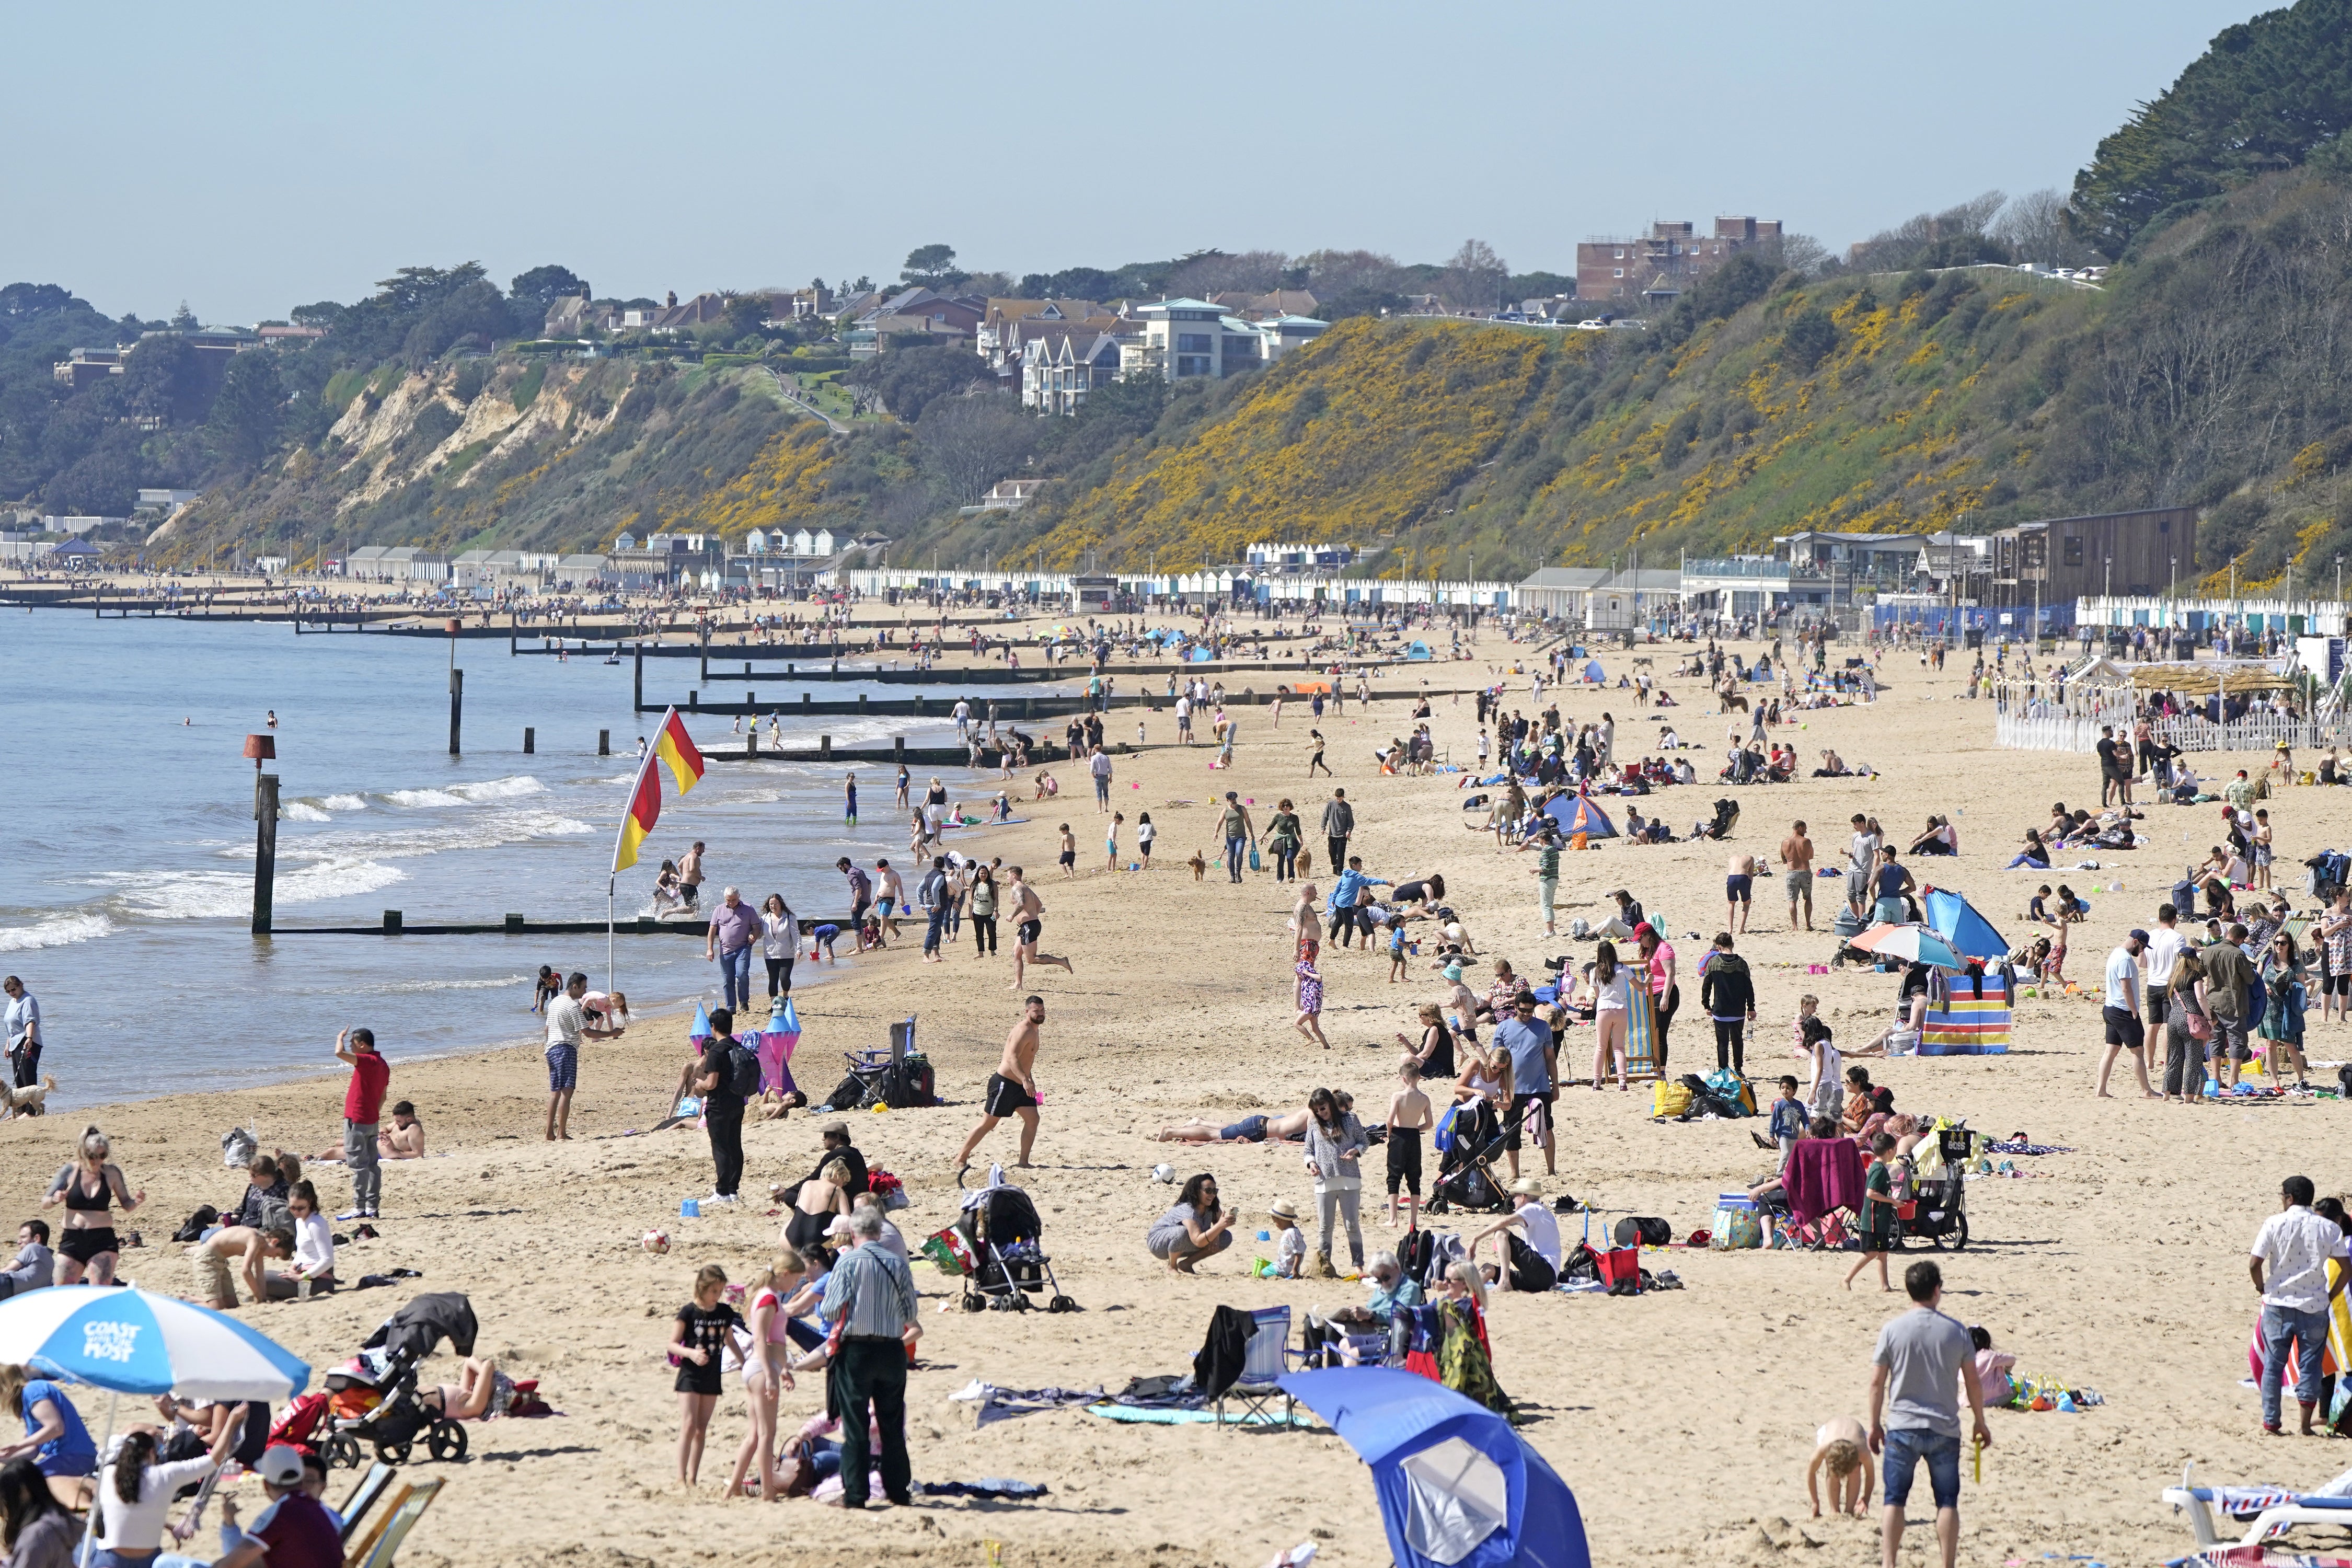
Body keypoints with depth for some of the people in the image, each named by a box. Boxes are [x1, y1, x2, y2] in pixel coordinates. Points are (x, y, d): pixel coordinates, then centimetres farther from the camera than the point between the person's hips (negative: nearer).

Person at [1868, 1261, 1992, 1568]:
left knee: (1894, 1500, 5)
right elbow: (1972, 1383, 3)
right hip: (1945, 1429, 0)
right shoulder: (1956, 1331, -2)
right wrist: (1980, 1424, 15)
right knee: (1947, 1502, 6)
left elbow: (1877, 1383, -2)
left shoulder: (1893, 1329, -5)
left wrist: (1875, 1425, 9)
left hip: (1902, 1427, 0)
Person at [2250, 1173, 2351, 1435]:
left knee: (2273, 1365, 10)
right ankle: (2306, 1425, 7)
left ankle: (2271, 1423, 11)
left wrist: (2262, 1289, 7)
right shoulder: (2327, 1228, -2)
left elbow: (2254, 1264, -11)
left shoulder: (2274, 1224, -7)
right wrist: (2330, 1296, 7)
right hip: (2314, 1306, 1)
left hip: (2278, 1305, -1)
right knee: (2310, 1366, 8)